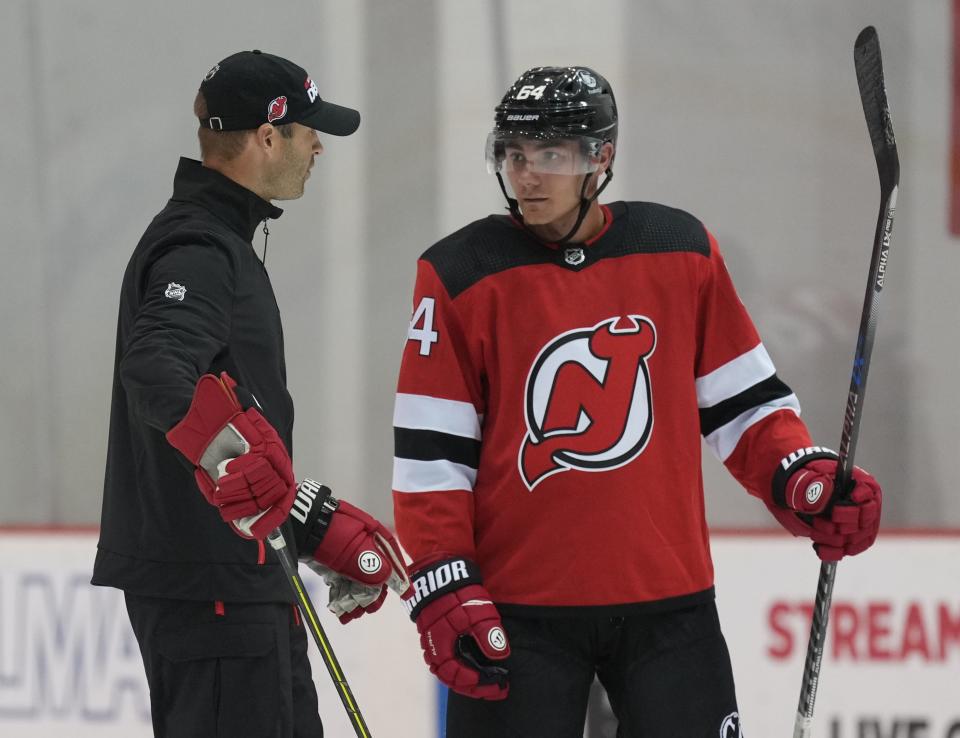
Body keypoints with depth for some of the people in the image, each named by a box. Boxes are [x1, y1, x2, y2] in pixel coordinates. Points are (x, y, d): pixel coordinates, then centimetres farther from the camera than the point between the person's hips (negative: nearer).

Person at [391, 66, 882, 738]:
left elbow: (740, 402, 11)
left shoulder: (682, 252, 4)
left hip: (667, 600, 2)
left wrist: (802, 481, -6)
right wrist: (443, 592, -10)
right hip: (519, 609, -2)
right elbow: (430, 454, -3)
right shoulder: (462, 276, -4)